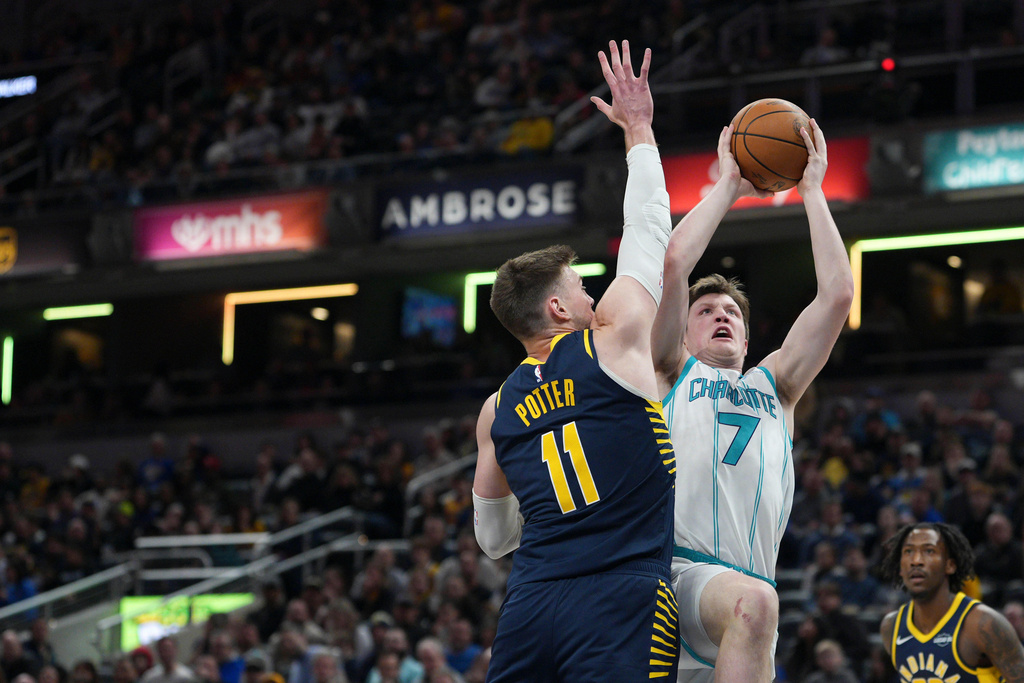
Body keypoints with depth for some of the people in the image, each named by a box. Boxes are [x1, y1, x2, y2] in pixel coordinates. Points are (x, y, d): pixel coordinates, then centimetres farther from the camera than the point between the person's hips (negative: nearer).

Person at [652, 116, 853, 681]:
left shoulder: (774, 386, 32)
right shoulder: (673, 375, 24)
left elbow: (837, 294, 21)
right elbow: (674, 262, 10)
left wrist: (812, 190, 24)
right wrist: (728, 185, 20)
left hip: (739, 582, 4)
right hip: (675, 566, -4)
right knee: (753, 601, -34)